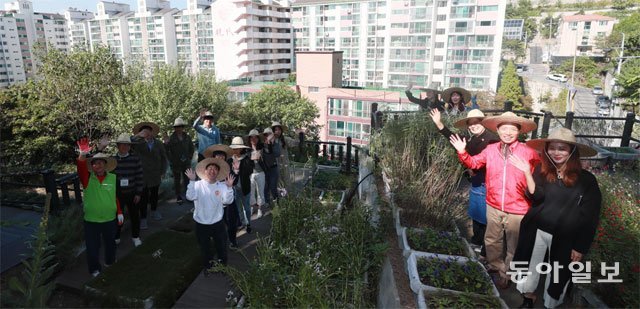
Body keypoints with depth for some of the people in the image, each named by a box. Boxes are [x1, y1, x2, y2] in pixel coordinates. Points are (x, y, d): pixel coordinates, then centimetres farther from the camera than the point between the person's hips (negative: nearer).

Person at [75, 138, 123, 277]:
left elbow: (117, 196, 2)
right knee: (92, 246, 9)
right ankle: (94, 269, 29)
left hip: (110, 219, 1)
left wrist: (119, 212, 2)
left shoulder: (113, 178, -4)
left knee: (110, 243, 21)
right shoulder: (87, 178, -6)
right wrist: (82, 154, -46)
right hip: (91, 220, -1)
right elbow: (81, 168, -28)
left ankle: (110, 263, 44)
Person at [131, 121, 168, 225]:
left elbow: (163, 158, 6)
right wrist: (138, 136, -42)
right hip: (143, 176, -3)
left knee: (154, 194, 20)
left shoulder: (158, 144, -2)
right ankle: (143, 218, 11)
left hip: (156, 175, 3)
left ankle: (154, 211, 42)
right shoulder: (138, 144, -9)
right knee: (144, 197, -1)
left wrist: (162, 172, 5)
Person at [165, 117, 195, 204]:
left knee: (187, 179, 6)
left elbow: (192, 148, 15)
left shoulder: (187, 137, 3)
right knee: (177, 180, 10)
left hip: (186, 163, 3)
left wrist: (190, 157, 11)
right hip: (176, 164, -2)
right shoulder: (171, 138, -10)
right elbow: (166, 150, -11)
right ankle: (178, 197, 19)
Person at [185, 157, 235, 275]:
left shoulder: (222, 186, -7)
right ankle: (208, 266, 44)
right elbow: (190, 197, -25)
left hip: (218, 223, 1)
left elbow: (227, 200, -19)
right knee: (205, 247, 19)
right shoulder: (198, 185, -10)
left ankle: (222, 265, 41)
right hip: (201, 224, 0)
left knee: (222, 246, 16)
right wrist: (192, 181, -29)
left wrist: (229, 187, -30)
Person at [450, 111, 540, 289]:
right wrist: (462, 152, -7)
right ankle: (495, 265, 47)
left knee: (514, 246, 15)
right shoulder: (491, 149, -3)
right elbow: (474, 163, 8)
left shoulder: (528, 152, -13)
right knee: (492, 240, 23)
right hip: (493, 207, 4)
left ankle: (506, 274, 37)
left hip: (517, 210, -3)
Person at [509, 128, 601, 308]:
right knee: (531, 267, 18)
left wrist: (581, 247, -8)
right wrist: (527, 172, -24)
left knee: (557, 274, 16)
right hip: (536, 231, 2)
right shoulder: (541, 171, -3)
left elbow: (590, 217, -8)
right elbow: (536, 196, -14)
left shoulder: (586, 180, -10)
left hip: (564, 238, -2)